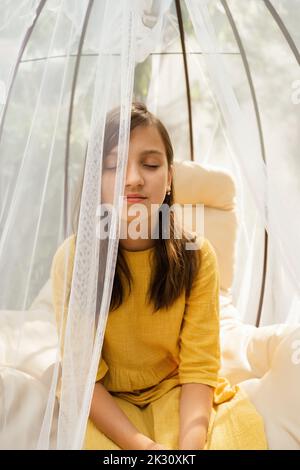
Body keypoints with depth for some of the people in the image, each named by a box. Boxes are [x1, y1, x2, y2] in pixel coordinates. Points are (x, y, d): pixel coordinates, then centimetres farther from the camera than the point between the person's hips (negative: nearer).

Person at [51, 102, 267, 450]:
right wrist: (142, 445, -29)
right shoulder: (73, 256, -15)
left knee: (244, 428, -24)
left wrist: (190, 442, -32)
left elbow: (198, 368, -13)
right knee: (91, 438, -31)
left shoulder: (196, 256, -12)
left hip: (176, 390, 2)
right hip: (105, 402, -1)